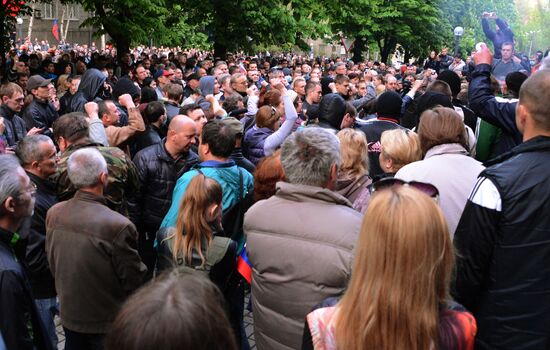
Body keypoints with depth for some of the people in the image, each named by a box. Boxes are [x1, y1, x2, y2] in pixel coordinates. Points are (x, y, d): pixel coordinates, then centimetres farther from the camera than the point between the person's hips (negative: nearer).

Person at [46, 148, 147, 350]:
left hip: (69, 315, 5)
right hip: (108, 323, -5)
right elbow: (133, 281, -19)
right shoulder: (118, 226, -30)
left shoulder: (53, 214, -12)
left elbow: (52, 264, 3)